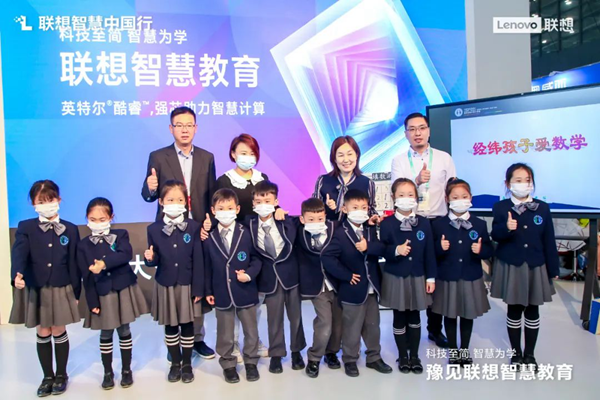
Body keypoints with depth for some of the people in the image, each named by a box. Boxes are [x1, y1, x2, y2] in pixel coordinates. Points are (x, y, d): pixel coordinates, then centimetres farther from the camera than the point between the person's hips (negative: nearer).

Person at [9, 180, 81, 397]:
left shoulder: (70, 229, -2)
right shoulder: (25, 227, -4)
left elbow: (74, 264, -1)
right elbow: (19, 253, -21)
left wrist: (76, 292, 0)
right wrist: (17, 275, -41)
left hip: (61, 290, 0)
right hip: (35, 290, 0)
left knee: (59, 332, 10)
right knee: (43, 334, 11)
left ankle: (61, 375, 28)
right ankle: (47, 376, 28)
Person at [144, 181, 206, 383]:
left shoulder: (193, 227, -8)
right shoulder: (154, 229, -4)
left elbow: (198, 260, -7)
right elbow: (155, 261, 2)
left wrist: (198, 288, -8)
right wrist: (150, 258, -22)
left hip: (187, 284, -1)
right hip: (165, 285, 1)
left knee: (187, 325, 10)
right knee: (170, 326, 13)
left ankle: (187, 364, 28)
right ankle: (175, 363, 31)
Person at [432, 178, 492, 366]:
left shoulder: (479, 224, -2)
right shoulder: (439, 224, -5)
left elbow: (489, 251, 2)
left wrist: (481, 250, -19)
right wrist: (440, 248, -23)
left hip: (471, 278, 1)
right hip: (447, 278, -1)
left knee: (468, 315, 14)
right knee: (449, 315, 12)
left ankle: (465, 349, 34)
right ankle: (452, 350, 31)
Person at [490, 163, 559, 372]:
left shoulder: (542, 208, 0)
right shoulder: (500, 207, -5)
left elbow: (549, 241, 2)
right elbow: (495, 235, -11)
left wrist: (553, 269, 2)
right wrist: (506, 228, -32)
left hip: (535, 267, 2)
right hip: (510, 266, -1)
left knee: (532, 311, 11)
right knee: (513, 311, 10)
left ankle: (529, 354, 27)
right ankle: (516, 353, 26)